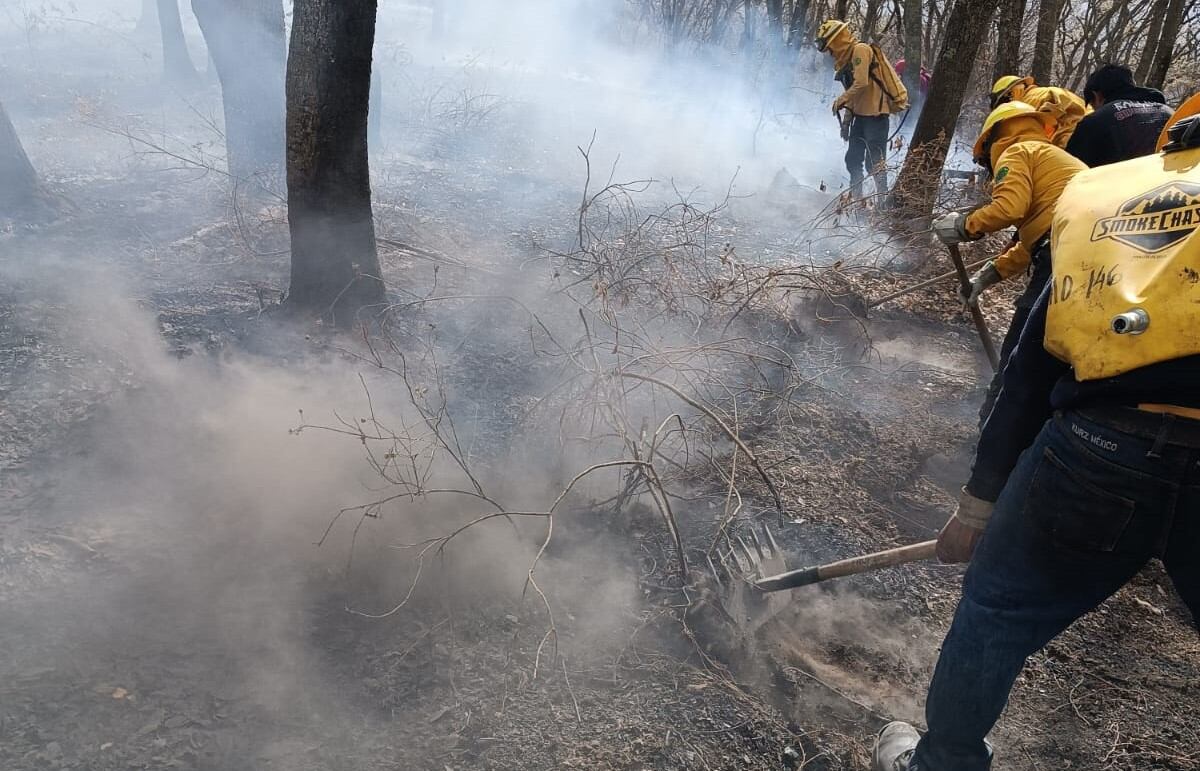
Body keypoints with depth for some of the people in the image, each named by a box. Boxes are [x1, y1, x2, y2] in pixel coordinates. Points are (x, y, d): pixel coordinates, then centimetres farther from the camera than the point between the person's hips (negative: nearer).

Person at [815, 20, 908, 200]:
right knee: (853, 159, 12)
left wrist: (840, 101, -10)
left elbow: (861, 83, -20)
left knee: (874, 161, -9)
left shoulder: (861, 50, -10)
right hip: (861, 114, 10)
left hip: (876, 113, -10)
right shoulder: (845, 60, 18)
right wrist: (846, 120, 18)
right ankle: (856, 198, 21)